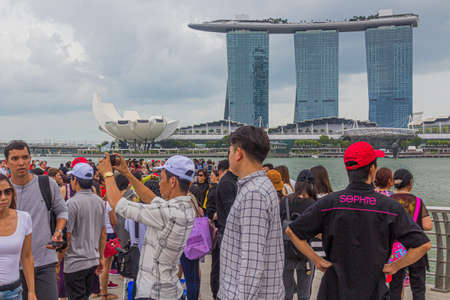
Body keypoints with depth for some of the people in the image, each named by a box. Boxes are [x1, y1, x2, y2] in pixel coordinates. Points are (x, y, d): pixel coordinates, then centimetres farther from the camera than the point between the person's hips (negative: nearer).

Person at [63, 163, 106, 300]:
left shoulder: (72, 203, -16)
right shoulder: (99, 201, 5)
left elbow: (66, 238, -15)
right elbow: (103, 233, 11)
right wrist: (101, 257, 19)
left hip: (75, 263, -6)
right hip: (93, 261, 6)